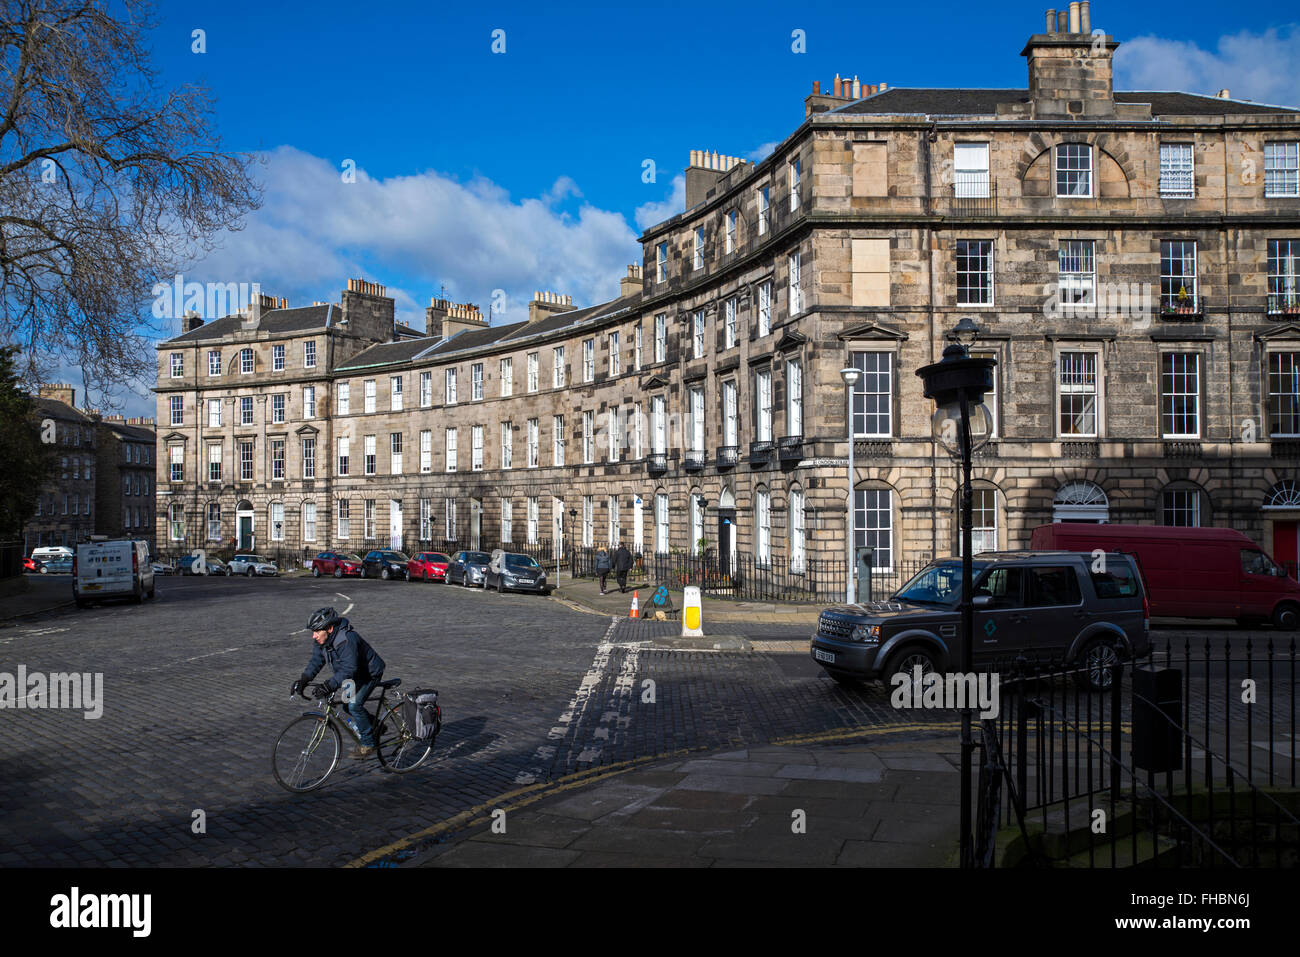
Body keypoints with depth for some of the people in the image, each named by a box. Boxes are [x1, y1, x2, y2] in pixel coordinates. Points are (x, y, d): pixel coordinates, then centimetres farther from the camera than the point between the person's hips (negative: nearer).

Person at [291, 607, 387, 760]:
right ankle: (375, 727, 29)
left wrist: (329, 686, -49)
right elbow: (316, 661, -5)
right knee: (347, 704, 10)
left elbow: (348, 669, -41)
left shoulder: (347, 640, -35)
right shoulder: (322, 640, -8)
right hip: (355, 675, 9)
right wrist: (304, 680, -21)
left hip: (370, 673, -9)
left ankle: (368, 744, -5)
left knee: (354, 705, -18)